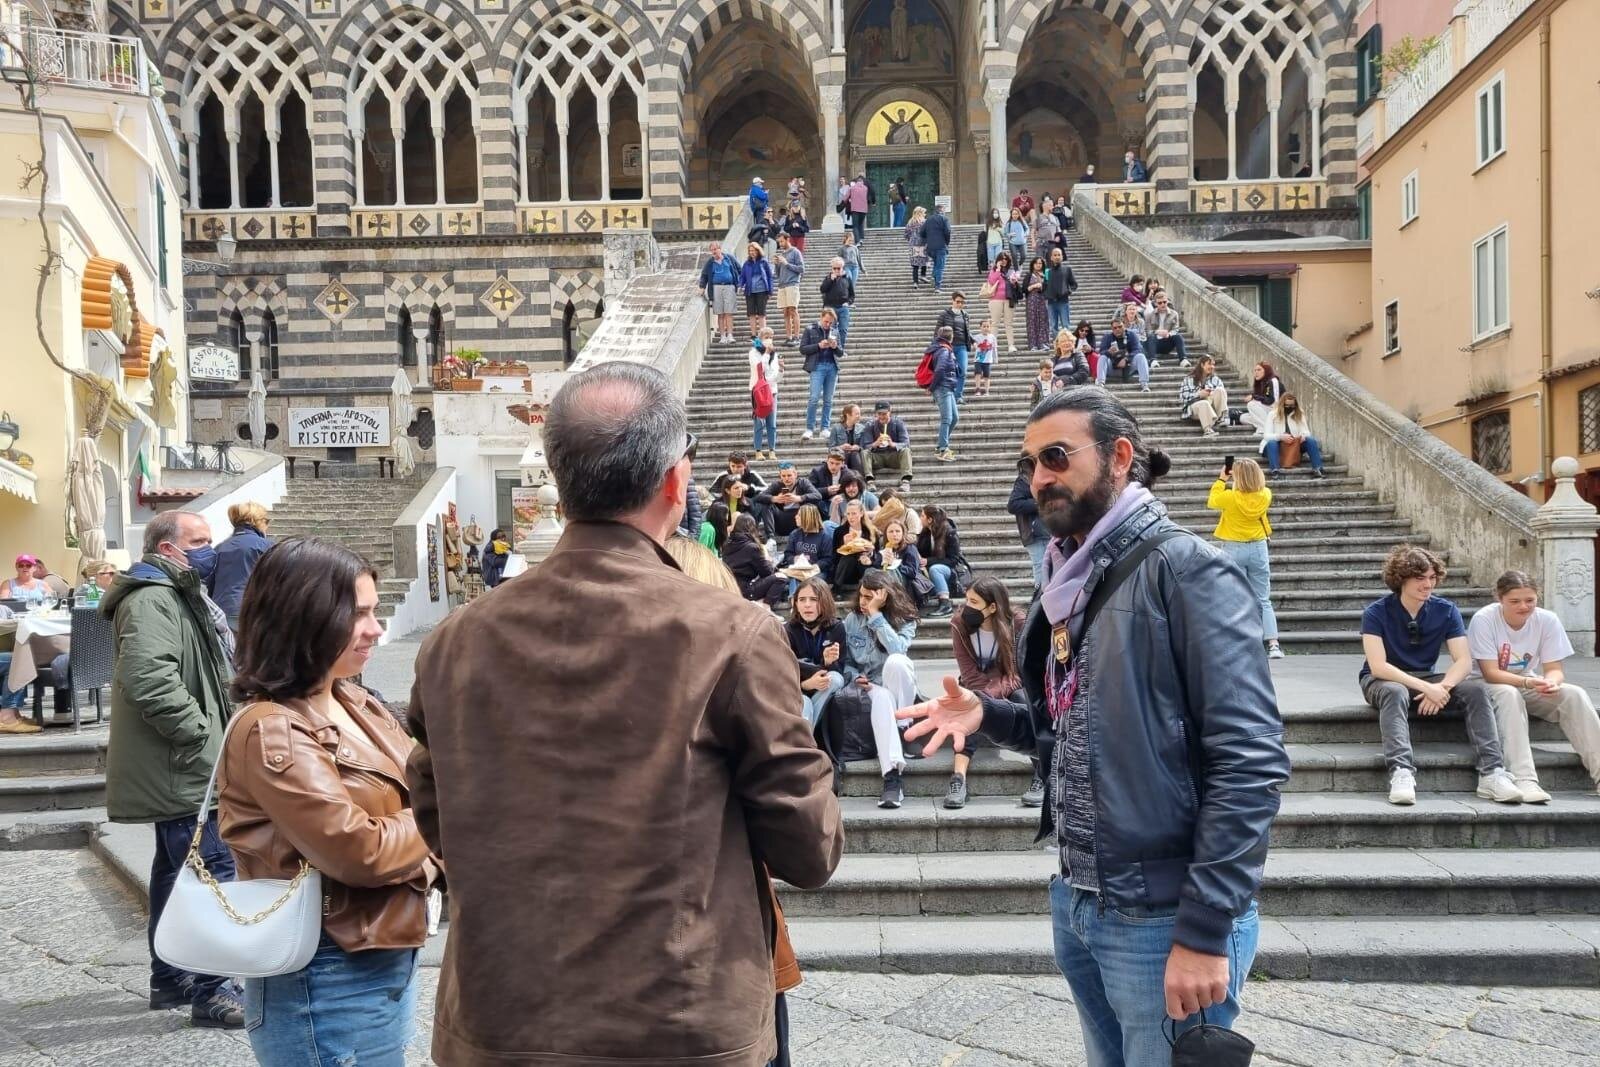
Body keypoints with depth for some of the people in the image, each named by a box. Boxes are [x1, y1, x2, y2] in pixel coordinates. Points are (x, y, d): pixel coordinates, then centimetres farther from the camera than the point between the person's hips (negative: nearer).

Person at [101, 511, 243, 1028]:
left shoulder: (178, 596, 20)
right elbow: (148, 678, -31)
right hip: (181, 769, -11)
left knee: (176, 869, 18)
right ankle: (209, 991, -3)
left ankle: (169, 978, 29)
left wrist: (212, 729, 20)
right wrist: (198, 732, -23)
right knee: (212, 872, -9)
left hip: (177, 769, 11)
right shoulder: (152, 601, -17)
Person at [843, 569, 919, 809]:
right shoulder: (852, 619, 4)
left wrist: (876, 615, -22)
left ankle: (902, 730, -22)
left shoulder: (905, 620, -4)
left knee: (895, 661, -38)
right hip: (869, 687, 1)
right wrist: (854, 676, -13)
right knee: (882, 699, -39)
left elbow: (897, 649, -25)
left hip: (896, 684, -1)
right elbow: (844, 659, 7)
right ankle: (892, 776, -49)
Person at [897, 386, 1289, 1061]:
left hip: (1163, 917, -8)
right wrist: (986, 714, 0)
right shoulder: (1069, 582, 9)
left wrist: (1205, 929, -21)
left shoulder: (1185, 570, -15)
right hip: (1076, 904, 8)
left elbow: (1250, 761, -20)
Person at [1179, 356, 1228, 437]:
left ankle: (1221, 418, -32)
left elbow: (1222, 392, 10)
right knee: (1204, 403, -40)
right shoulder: (1189, 380, 8)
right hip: (1194, 406, -3)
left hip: (1211, 407, 3)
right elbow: (1183, 396, -2)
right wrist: (1198, 394, -14)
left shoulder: (1215, 379, 19)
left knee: (1220, 390, -23)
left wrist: (1213, 394, -12)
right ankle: (1207, 430, -59)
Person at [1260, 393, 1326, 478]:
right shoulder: (1273, 415, -6)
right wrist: (1281, 436, -32)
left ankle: (1317, 470, -32)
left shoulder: (1300, 415, 5)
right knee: (1272, 443, -37)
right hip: (1277, 445, -3)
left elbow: (1306, 432, 0)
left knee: (1311, 440, -23)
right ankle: (1275, 471, -54)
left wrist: (1303, 436, -26)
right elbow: (1266, 435, -13)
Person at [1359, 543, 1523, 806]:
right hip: (1384, 681, -4)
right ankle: (1401, 772, -50)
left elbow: (1464, 661, -8)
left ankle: (1491, 773, -29)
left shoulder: (1446, 611, -2)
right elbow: (1378, 666, -23)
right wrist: (1425, 687, -32)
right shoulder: (1377, 612, -14)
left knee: (1477, 688, -21)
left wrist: (1441, 687, -29)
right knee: (1395, 692, -38)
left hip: (1427, 680, 4)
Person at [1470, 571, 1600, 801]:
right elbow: (1491, 673, -22)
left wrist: (1551, 682, -34)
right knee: (1509, 694, -37)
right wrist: (1527, 682, -39)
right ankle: (1523, 780, -44)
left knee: (1575, 694, -21)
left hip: (1530, 685, 4)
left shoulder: (1547, 620, -10)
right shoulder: (1483, 620, -21)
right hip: (1487, 686, -4)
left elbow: (1554, 668, -9)